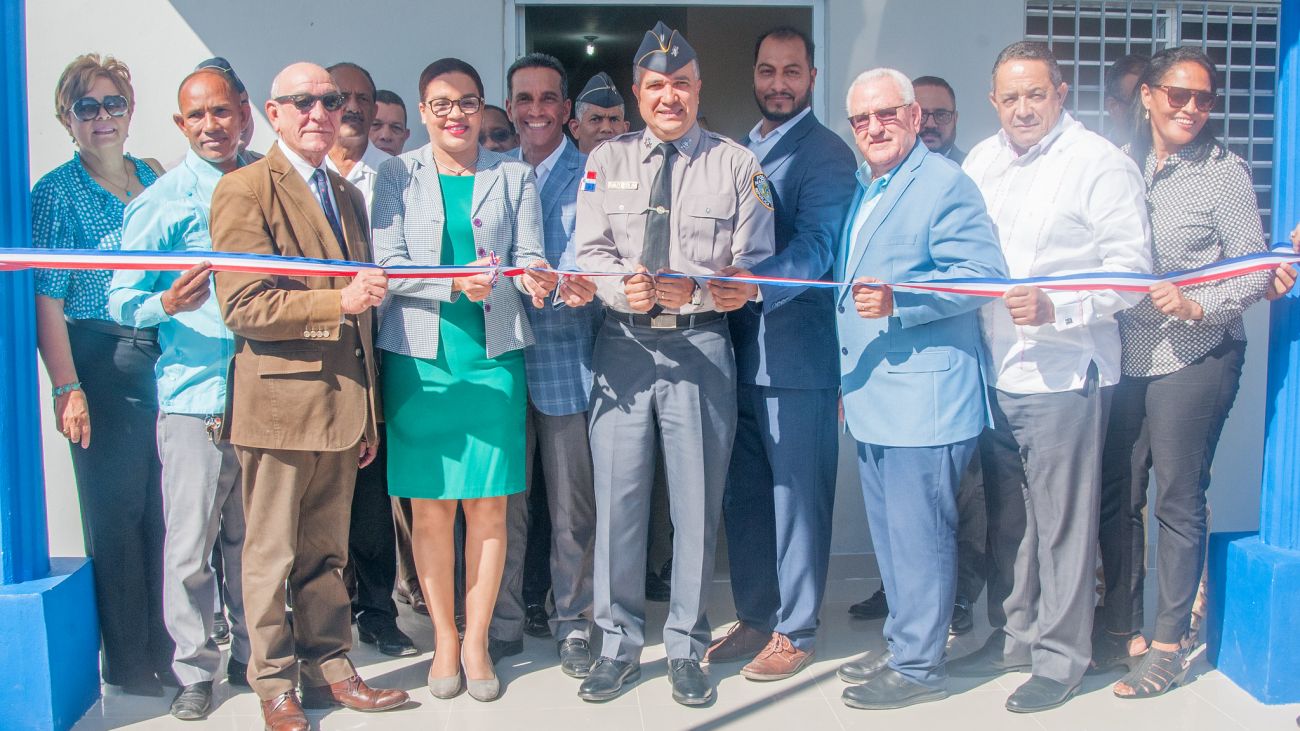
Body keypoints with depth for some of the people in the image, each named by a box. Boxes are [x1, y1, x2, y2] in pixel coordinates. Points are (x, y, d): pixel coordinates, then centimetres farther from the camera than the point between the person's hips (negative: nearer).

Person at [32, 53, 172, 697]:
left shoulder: (154, 178, 12)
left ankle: (166, 645, 23)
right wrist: (67, 388, -15)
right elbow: (46, 300, -8)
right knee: (116, 511, 3)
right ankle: (129, 662, 16)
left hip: (167, 358, 5)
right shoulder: (56, 194, -3)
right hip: (104, 364, -4)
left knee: (165, 506, 9)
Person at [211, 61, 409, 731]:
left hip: (342, 401, 6)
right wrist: (337, 301, -24)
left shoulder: (348, 195, 18)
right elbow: (243, 306, -14)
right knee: (271, 555, 5)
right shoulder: (244, 189, -5)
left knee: (327, 551, 14)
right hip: (279, 401, -6)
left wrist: (368, 416, 18)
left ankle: (329, 669, 25)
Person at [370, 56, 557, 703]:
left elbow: (530, 258, 4)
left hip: (494, 354, 1)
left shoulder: (513, 176, 10)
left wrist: (533, 279, -20)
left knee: (488, 504, 2)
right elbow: (388, 266, -2)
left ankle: (476, 641, 16)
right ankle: (443, 639, 20)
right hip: (419, 354, 0)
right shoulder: (398, 175, 7)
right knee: (431, 504, 5)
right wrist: (456, 282, -18)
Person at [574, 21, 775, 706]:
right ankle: (619, 643, 22)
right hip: (623, 346, 1)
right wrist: (623, 287, -18)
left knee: (697, 500, 5)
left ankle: (685, 647, 21)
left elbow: (753, 265, -1)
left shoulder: (737, 165, 5)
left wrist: (691, 291, -19)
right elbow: (589, 252, 4)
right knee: (617, 496, 5)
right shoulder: (606, 160, 10)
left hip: (701, 347, -1)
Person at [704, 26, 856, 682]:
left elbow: (816, 245, -19)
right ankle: (754, 616, 28)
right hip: (737, 349, 7)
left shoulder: (827, 155, -5)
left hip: (796, 355, -7)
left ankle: (796, 632, 16)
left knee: (796, 496, 2)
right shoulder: (739, 151, 18)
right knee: (742, 493, 13)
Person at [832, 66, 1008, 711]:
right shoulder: (864, 191, 19)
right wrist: (845, 377, 26)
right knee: (890, 534, 17)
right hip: (871, 398, 9)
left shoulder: (945, 184, -9)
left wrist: (898, 302, -29)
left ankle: (917, 666, 11)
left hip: (924, 400, -9)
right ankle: (901, 646, 31)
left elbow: (983, 273, -20)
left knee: (918, 536, -1)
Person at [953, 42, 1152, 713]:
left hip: (1062, 374, -6)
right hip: (993, 369, 6)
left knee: (1061, 520, 1)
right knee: (1005, 516, 15)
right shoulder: (980, 163, 13)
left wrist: (1056, 307, -23)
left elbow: (1130, 268, -10)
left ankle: (1059, 656, 14)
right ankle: (1012, 636, 29)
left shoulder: (1100, 164, -6)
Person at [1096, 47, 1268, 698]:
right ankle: (1121, 626, 26)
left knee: (1177, 499, 2)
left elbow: (1256, 269, -6)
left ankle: (1169, 642, 16)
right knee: (1116, 494, 10)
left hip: (1193, 358, -4)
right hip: (1123, 357, 4)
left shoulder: (1224, 173, -4)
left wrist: (1197, 305, -20)